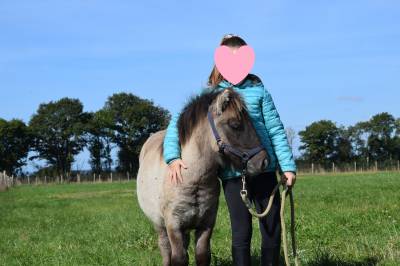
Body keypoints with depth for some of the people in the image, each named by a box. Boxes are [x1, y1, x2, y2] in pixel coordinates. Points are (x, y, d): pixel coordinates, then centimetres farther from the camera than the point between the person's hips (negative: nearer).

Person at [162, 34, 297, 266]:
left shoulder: (258, 90, 4)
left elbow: (276, 130, 4)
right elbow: (177, 123, 1)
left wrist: (288, 166, -2)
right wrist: (172, 157, -13)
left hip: (264, 169, 2)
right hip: (232, 174, -2)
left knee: (273, 230, 7)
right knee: (242, 233, 1)